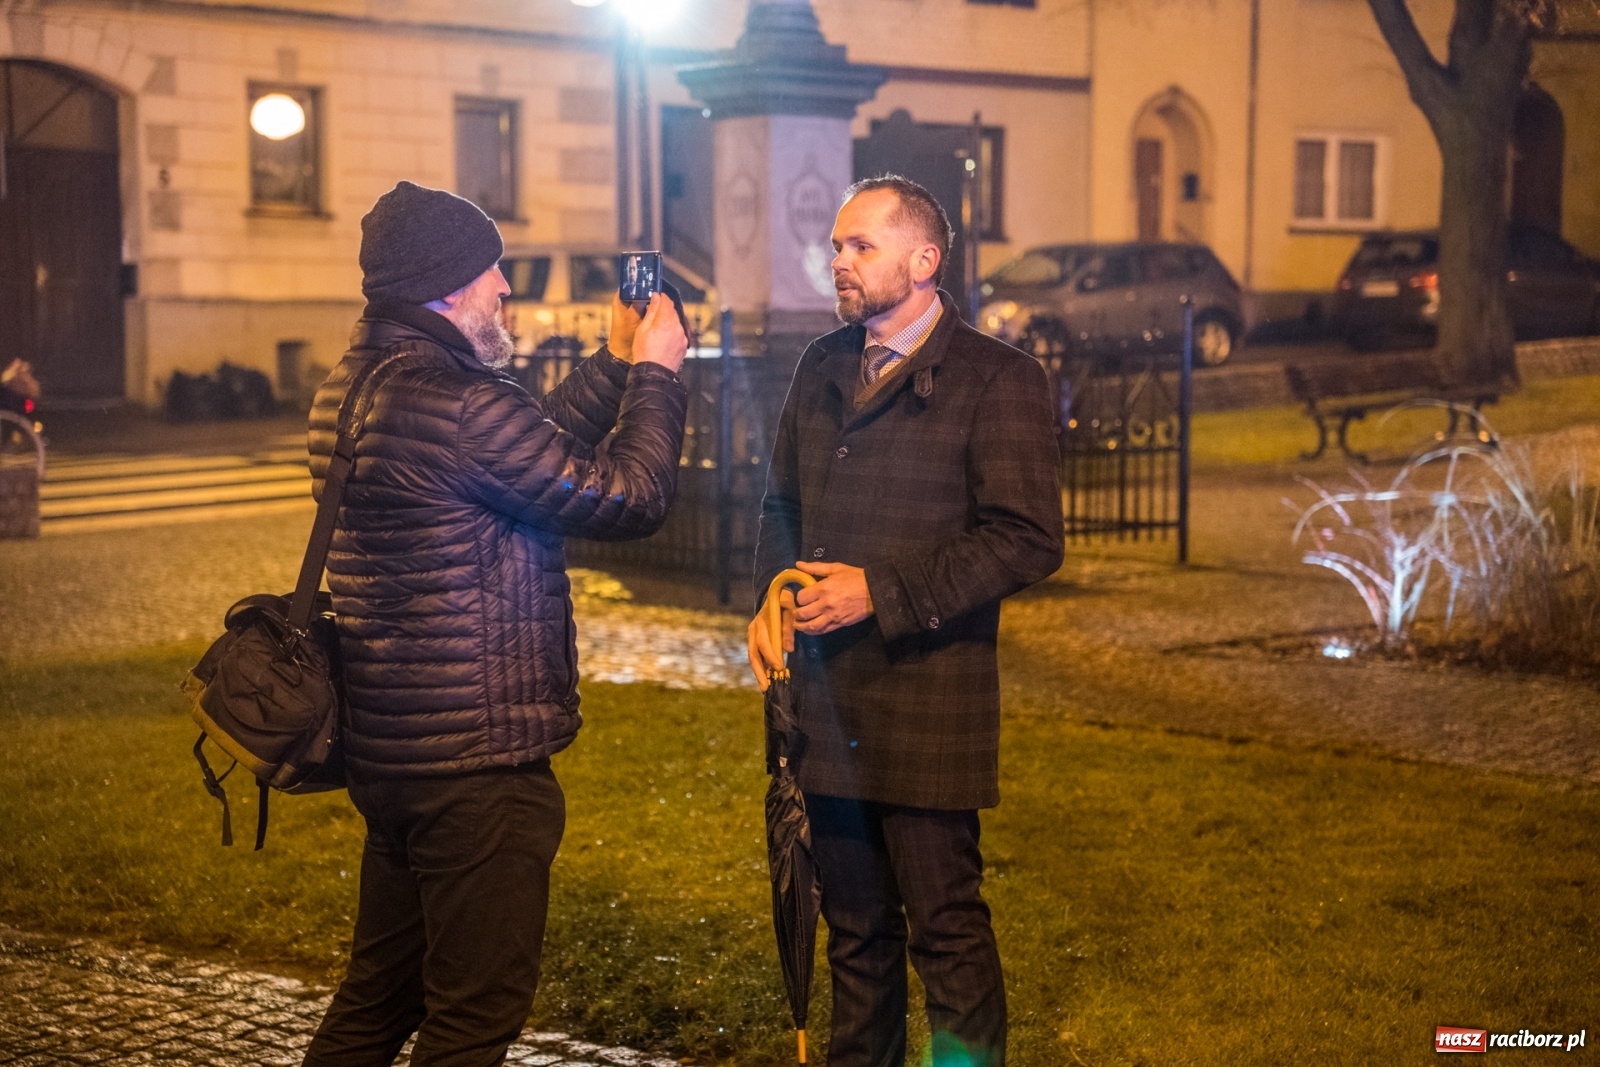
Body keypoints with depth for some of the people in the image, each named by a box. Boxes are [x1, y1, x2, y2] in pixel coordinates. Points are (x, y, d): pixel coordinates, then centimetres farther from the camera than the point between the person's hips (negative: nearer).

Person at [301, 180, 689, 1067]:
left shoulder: (356, 381, 9)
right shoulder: (458, 402, -22)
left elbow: (536, 453, 17)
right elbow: (629, 497, -15)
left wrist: (614, 365, 16)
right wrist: (655, 375, -1)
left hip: (390, 748, 10)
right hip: (474, 760, -10)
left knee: (379, 994, 20)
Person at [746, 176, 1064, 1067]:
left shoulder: (998, 380, -7)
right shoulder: (823, 369, 14)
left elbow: (1028, 540, -14)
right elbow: (782, 504, 23)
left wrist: (882, 591, -17)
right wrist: (770, 599, 3)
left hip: (927, 702, -6)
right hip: (827, 701, 6)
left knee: (946, 928, -1)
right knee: (855, 923, 16)